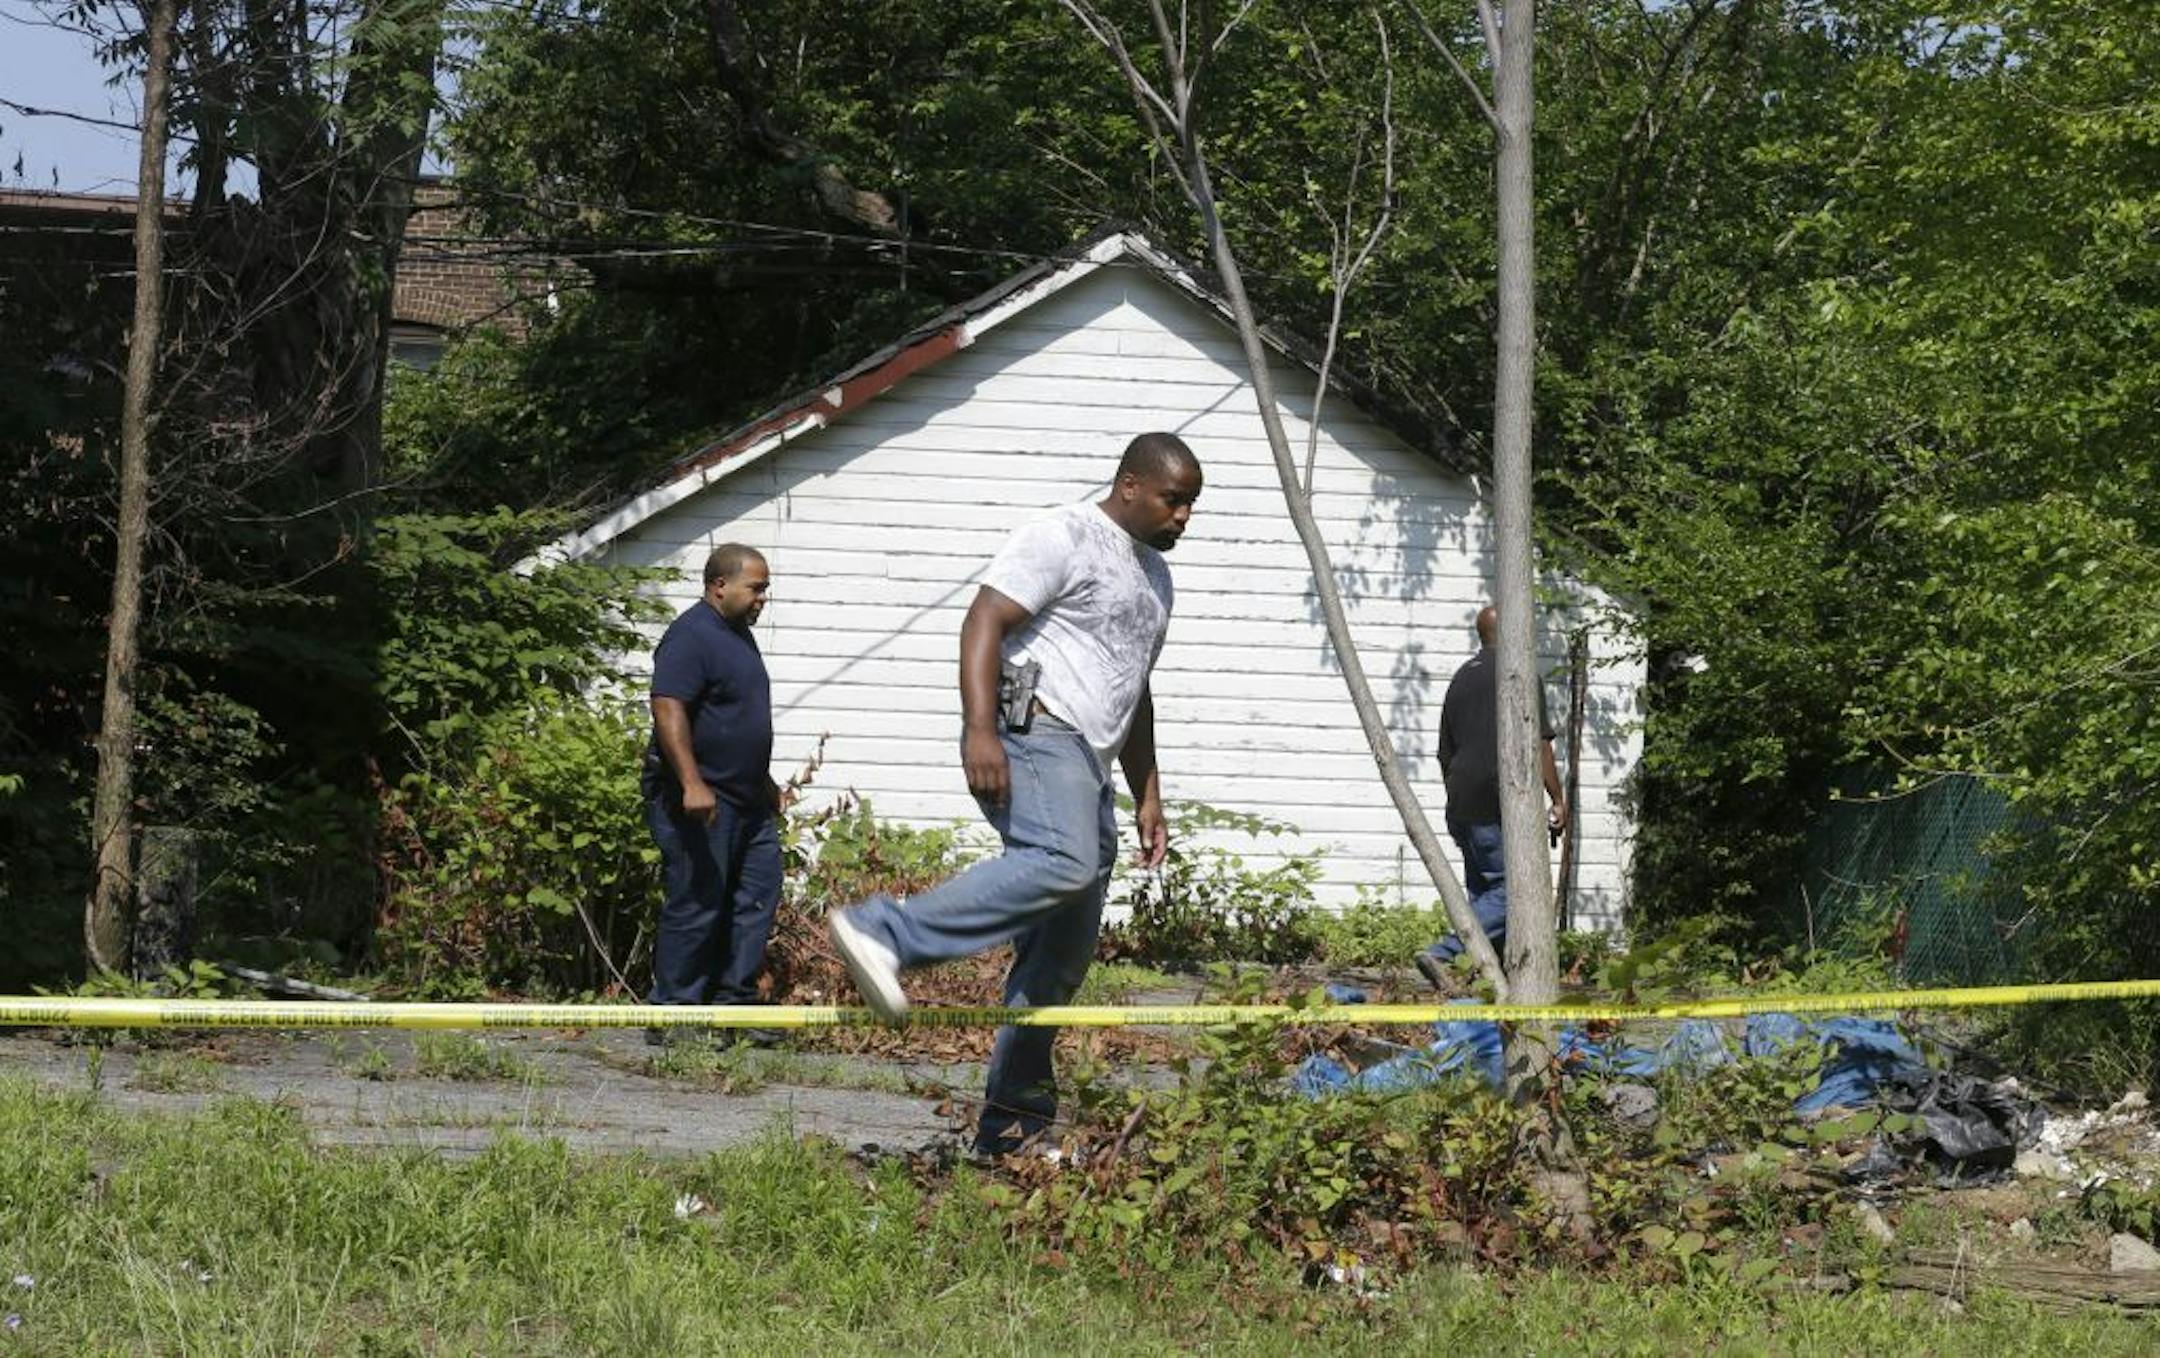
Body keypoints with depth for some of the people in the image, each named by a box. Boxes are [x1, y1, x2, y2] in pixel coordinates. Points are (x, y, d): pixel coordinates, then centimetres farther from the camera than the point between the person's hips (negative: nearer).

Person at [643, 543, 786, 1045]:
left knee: (756, 900, 7)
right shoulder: (692, 636, -13)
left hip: (748, 801, 10)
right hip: (701, 801, -10)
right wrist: (692, 784, -30)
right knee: (695, 909, -7)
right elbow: (668, 709, -23)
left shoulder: (739, 635, 19)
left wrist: (765, 781, 31)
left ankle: (734, 1006, 11)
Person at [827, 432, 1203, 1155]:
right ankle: (885, 933, -43)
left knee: (1063, 954, 5)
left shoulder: (1153, 575, 27)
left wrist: (1148, 797, 31)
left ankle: (1013, 1122, 10)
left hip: (1086, 770, 9)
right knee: (1063, 862, -37)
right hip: (1034, 731, -9)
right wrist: (979, 730, -24)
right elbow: (984, 623, -12)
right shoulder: (1065, 539, -2)